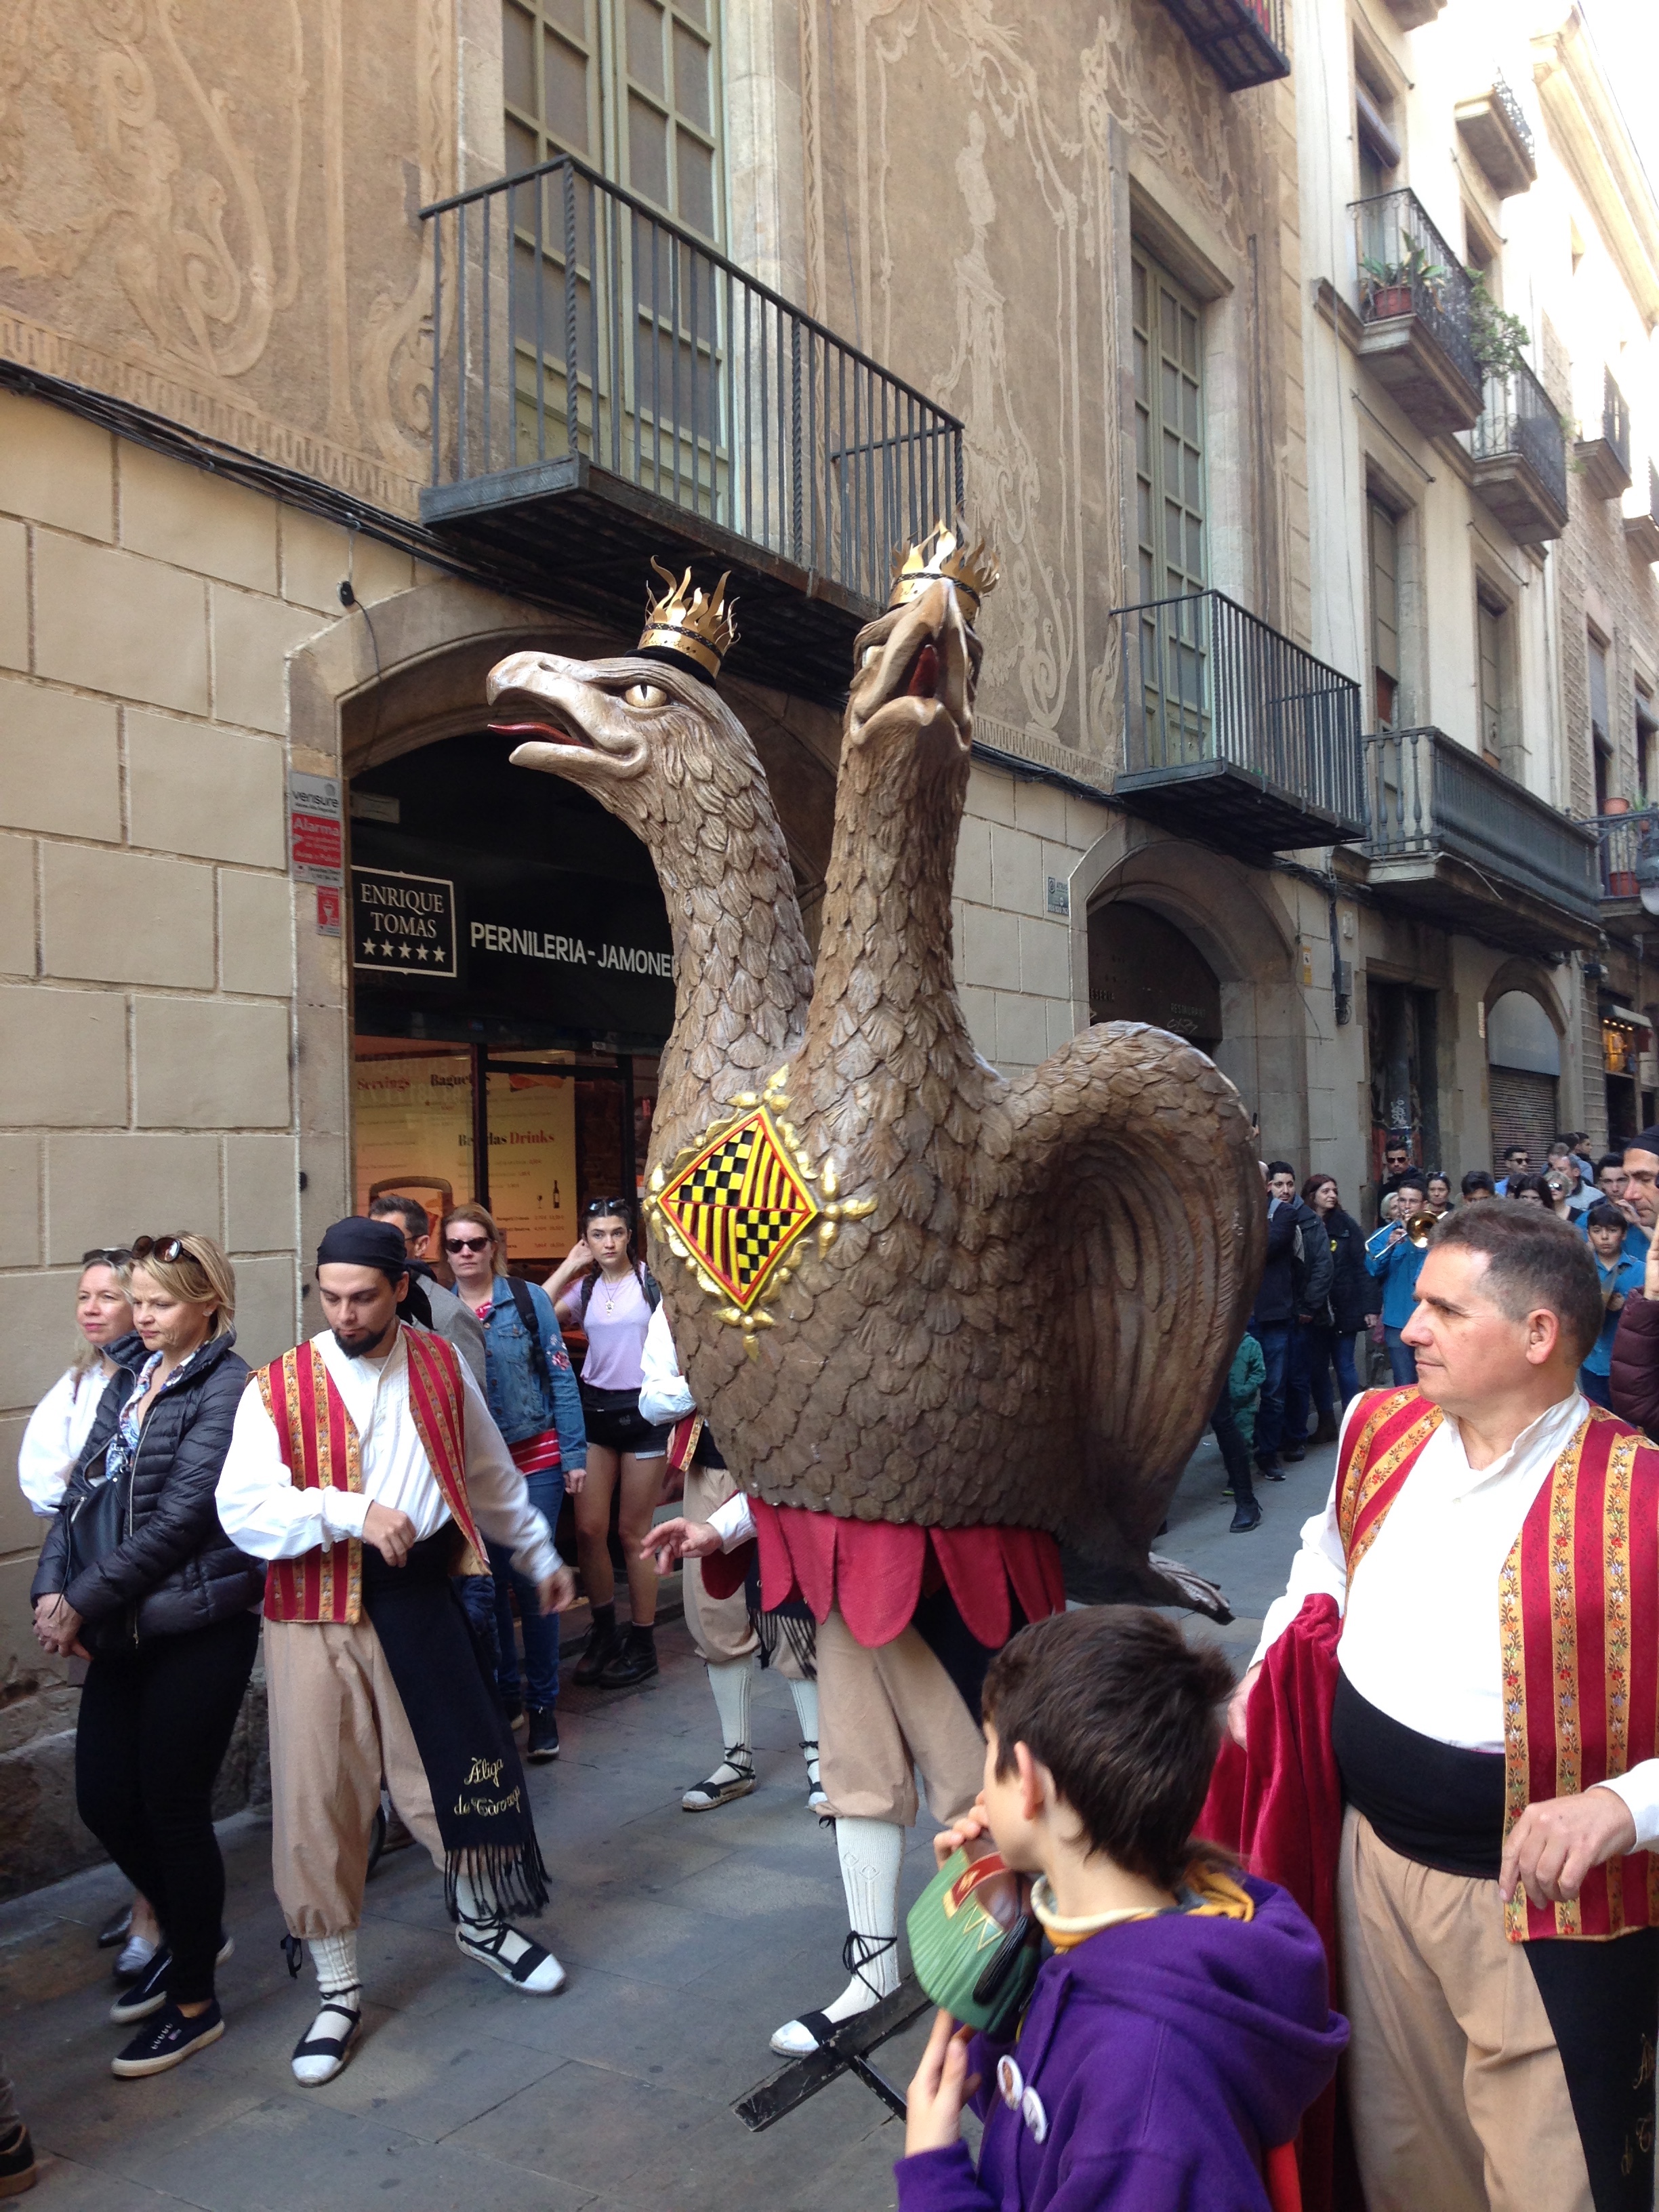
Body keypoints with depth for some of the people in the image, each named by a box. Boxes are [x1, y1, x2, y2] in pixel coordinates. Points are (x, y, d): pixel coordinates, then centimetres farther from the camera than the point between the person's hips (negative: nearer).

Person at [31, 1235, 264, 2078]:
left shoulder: (226, 1386, -13)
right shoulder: (131, 1378, 11)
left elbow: (179, 1518, -18)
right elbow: (81, 1487, 8)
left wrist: (87, 1599, -15)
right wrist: (52, 1587, -5)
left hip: (198, 1626, -7)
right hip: (124, 1628, 7)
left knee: (173, 1808, 2)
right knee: (104, 1799, 12)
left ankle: (194, 2002, 23)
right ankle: (189, 1935, 39)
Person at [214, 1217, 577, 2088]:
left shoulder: (441, 1368, 4)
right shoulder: (278, 1387, -7)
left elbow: (490, 1476, 16)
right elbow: (243, 1509, -17)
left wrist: (540, 1556, 23)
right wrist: (353, 1511, -28)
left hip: (419, 1599, 2)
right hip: (314, 1616, -2)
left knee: (463, 1764, 10)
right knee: (318, 1797, 4)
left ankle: (481, 1921, 39)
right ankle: (337, 1992, 25)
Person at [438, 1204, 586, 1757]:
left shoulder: (528, 1299, -2)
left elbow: (561, 1377, -1)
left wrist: (574, 1454, -5)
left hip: (535, 1460, -2)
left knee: (531, 1580, -1)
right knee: (482, 1582, 6)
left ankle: (542, 1705, 13)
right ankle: (504, 1695, 23)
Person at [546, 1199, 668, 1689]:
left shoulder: (653, 1281, -3)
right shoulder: (585, 1289, 8)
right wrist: (568, 1267, -2)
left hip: (643, 1409, -4)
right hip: (595, 1408, 4)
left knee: (632, 1532, 2)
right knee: (588, 1528, 1)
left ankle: (642, 1646, 16)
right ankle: (604, 1632, 22)